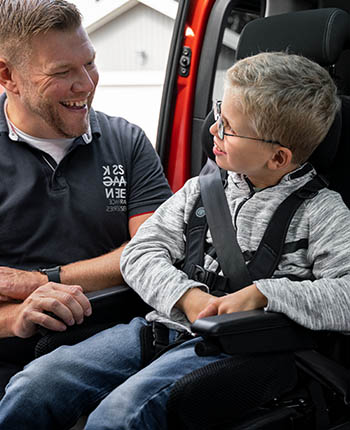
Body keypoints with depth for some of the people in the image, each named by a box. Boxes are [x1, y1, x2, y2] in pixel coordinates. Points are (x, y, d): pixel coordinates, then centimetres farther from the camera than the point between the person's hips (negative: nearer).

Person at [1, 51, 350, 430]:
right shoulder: (202, 189, 15)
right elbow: (142, 251, 11)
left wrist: (262, 294, -20)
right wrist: (188, 297, -8)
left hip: (236, 349, -5)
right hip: (166, 324, 5)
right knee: (35, 383, -13)